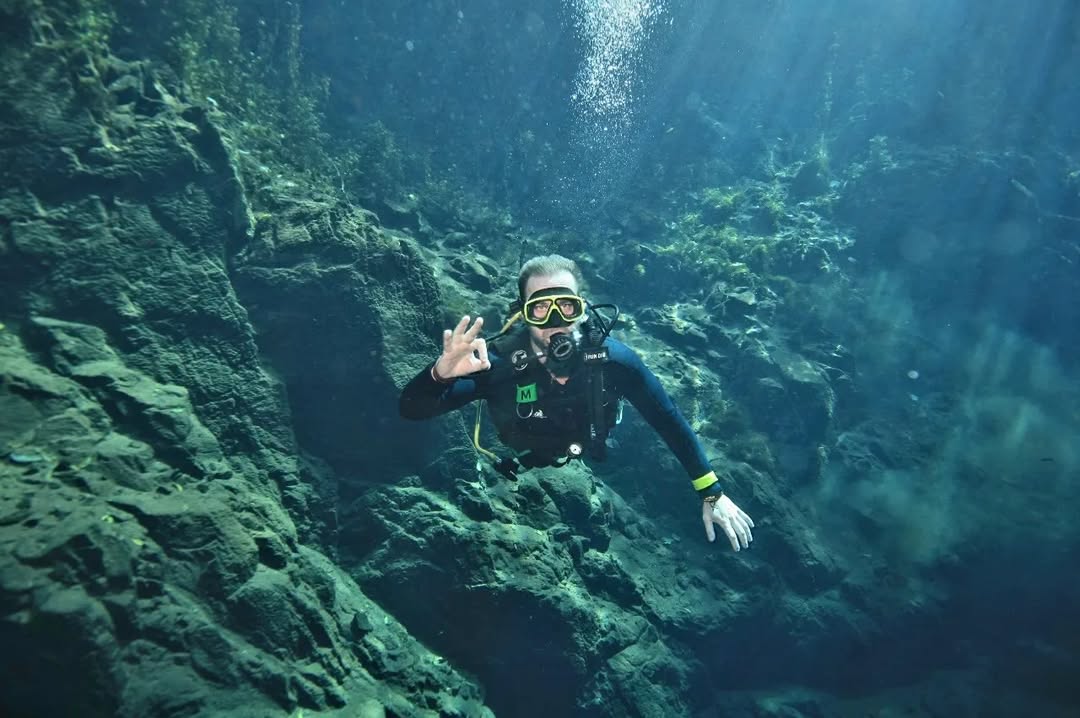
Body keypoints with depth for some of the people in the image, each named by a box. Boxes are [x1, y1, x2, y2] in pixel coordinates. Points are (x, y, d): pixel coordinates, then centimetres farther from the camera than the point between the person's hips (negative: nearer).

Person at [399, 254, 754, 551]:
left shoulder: (612, 358, -35)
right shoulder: (500, 363, -38)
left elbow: (670, 421, -23)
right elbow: (411, 409, -41)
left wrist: (712, 494, -20)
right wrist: (441, 373, -63)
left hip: (585, 470, 1)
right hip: (519, 469, 0)